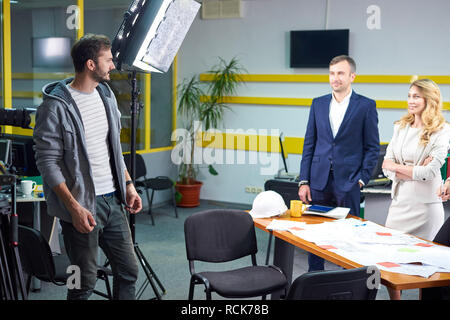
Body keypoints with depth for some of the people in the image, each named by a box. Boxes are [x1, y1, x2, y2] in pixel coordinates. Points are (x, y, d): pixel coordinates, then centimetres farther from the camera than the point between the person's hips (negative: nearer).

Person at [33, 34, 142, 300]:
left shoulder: (106, 94, 10)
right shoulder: (56, 106, -14)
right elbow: (48, 162, -16)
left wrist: (128, 185, 11)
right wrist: (74, 207, -22)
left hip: (113, 200, 7)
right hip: (83, 205, -7)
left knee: (129, 270, 12)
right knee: (85, 282, 2)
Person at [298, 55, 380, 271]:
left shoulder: (366, 106, 0)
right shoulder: (318, 104, 10)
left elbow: (373, 148, 1)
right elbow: (309, 145, 10)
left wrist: (361, 179, -8)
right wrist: (304, 181, 3)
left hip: (348, 183, -3)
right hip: (319, 181, 3)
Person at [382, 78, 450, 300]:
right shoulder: (400, 127, 9)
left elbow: (429, 173, -14)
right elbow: (387, 169, 2)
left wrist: (395, 166, -7)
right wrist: (415, 170, -12)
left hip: (425, 205, -5)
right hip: (399, 201, 5)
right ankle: (394, 297, 19)